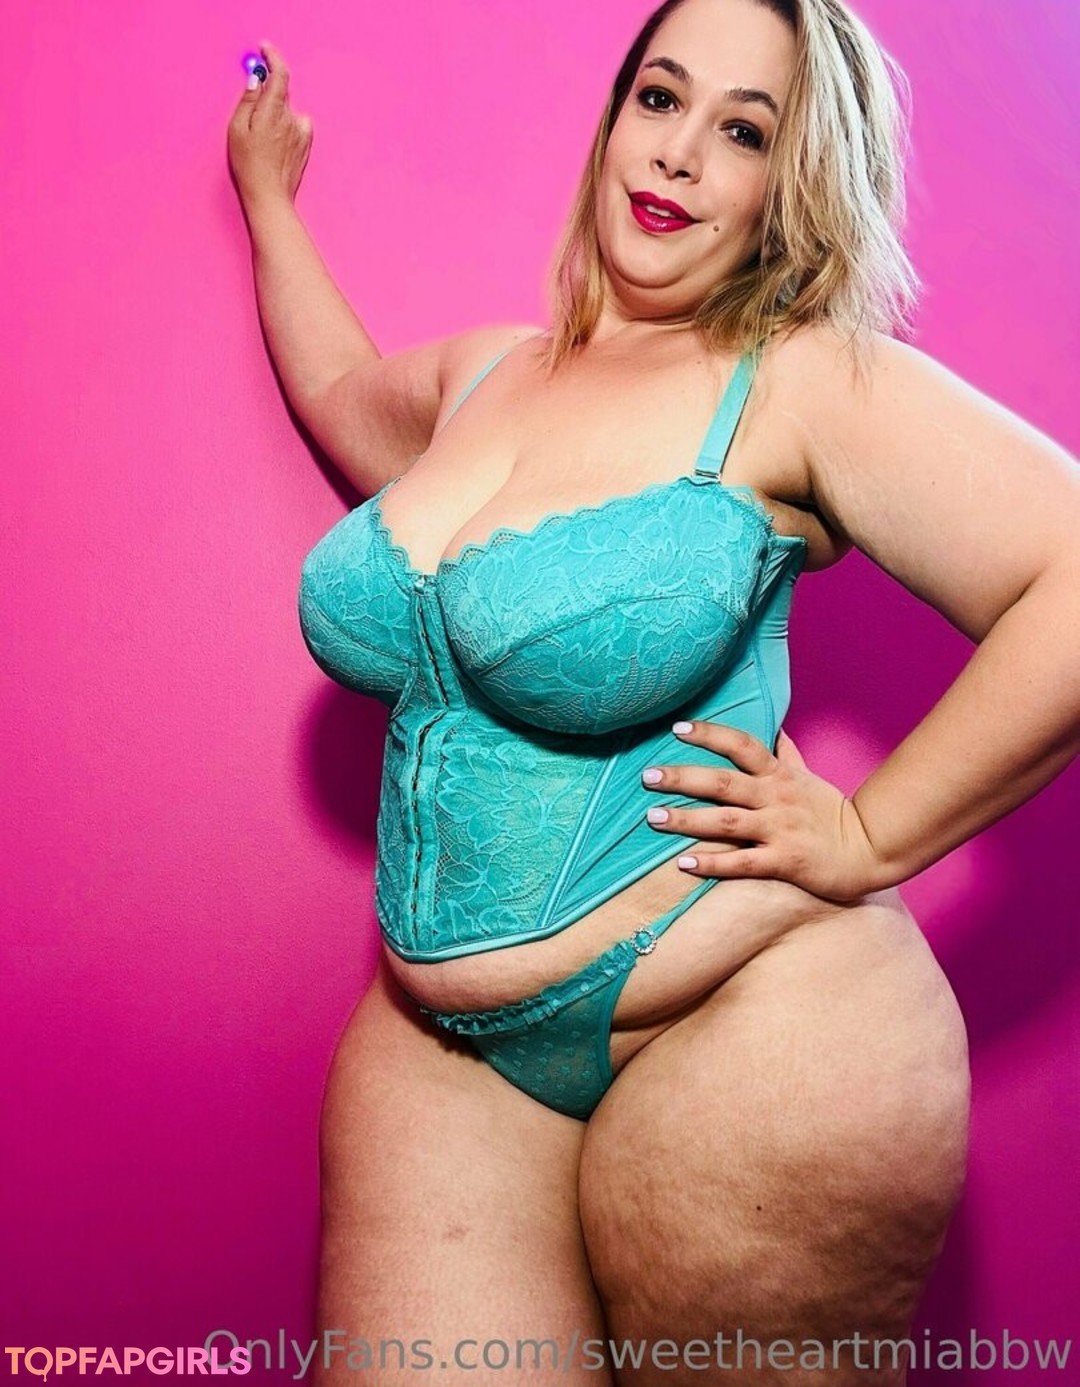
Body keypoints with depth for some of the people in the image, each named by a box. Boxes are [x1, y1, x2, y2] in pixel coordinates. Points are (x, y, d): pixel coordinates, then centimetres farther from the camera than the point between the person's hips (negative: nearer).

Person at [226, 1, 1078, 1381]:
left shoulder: (811, 380, -8)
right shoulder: (483, 374, 11)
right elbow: (339, 390, 34)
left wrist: (871, 839, -15)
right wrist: (269, 201, 44)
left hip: (748, 1036, -5)